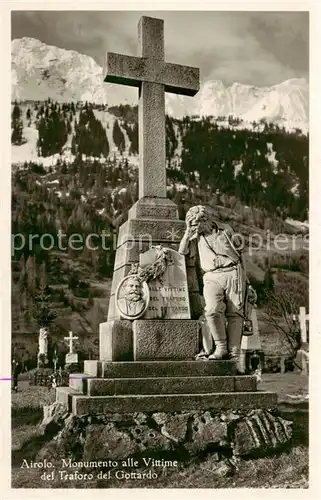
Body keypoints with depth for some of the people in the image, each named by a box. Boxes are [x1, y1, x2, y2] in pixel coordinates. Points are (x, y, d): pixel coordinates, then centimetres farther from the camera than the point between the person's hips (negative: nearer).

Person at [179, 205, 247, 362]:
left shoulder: (225, 230, 14)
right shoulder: (197, 237, 21)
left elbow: (240, 252, 18)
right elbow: (182, 251, 11)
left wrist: (244, 277, 13)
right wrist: (188, 233, 5)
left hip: (232, 273, -1)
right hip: (212, 277, 1)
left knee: (235, 312, -10)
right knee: (213, 310, -23)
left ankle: (233, 353, -12)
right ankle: (221, 348, -16)